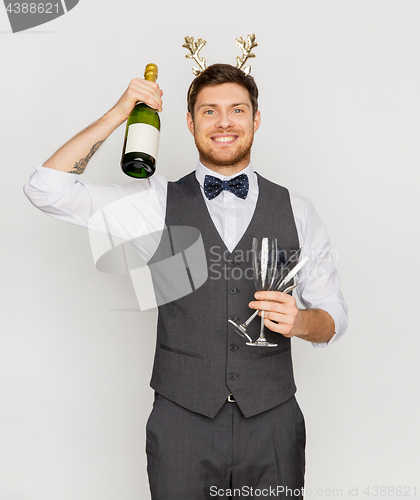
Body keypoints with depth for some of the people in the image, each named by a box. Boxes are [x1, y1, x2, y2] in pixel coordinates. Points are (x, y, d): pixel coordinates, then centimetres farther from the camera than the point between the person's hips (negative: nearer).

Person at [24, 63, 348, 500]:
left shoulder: (296, 211, 1)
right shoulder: (158, 203, -2)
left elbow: (333, 318, 6)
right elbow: (46, 189, -6)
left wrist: (300, 321, -17)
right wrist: (119, 113, -10)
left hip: (272, 425, 2)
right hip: (182, 422, -1)